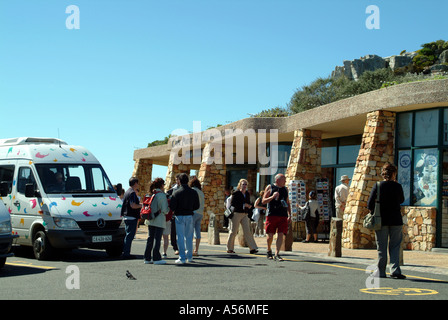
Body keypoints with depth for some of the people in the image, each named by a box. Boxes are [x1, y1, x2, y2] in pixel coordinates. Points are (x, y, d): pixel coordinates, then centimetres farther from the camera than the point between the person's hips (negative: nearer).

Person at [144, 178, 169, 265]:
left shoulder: (151, 194, 8)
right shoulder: (162, 195, -13)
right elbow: (165, 210, -15)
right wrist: (169, 209, 5)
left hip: (150, 220, 7)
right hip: (159, 220, -7)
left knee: (150, 238, 12)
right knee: (157, 239, -3)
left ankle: (147, 258, 15)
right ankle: (156, 258, -2)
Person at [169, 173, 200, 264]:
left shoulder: (176, 192, -11)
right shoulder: (193, 192, 0)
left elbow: (172, 206, -14)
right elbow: (197, 206, 4)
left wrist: (175, 211, 7)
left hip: (179, 216, -3)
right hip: (189, 216, 3)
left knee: (180, 237, 1)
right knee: (189, 237, 14)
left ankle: (182, 258, -1)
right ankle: (189, 257, 22)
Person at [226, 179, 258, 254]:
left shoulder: (247, 194, 13)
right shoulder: (236, 193, -4)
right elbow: (232, 204, -10)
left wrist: (249, 206, -1)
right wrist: (243, 205, -16)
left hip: (245, 215, 5)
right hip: (237, 213, -5)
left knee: (247, 231, -3)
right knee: (233, 231, 1)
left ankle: (252, 249, -8)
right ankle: (229, 249, 11)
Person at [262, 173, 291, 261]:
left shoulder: (285, 189, 17)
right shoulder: (270, 187, 4)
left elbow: (288, 203, 22)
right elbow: (264, 201, 1)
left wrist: (289, 215, 13)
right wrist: (273, 196, -15)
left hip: (283, 216, 3)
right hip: (272, 214, -3)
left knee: (281, 234, -9)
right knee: (270, 235, -1)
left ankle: (277, 254, -11)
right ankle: (269, 250, 23)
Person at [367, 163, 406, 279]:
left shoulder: (377, 186, -5)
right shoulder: (398, 186, -3)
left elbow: (370, 204, -7)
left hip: (381, 220, 0)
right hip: (396, 220, 0)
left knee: (381, 248, 7)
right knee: (395, 247, 7)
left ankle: (381, 272, 10)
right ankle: (395, 270, -3)